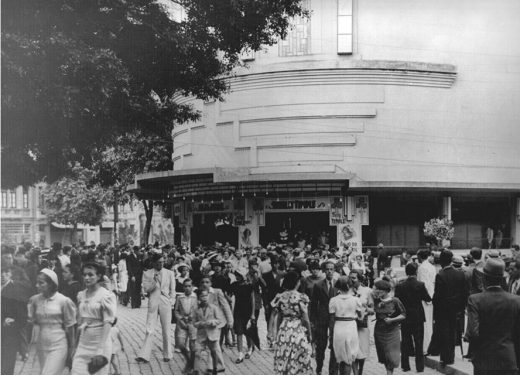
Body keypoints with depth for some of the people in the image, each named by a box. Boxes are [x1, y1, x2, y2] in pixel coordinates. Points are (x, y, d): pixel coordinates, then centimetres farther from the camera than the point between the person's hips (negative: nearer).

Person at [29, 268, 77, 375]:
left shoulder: (63, 301, -10)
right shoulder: (35, 300, 2)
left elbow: (70, 326, -2)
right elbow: (33, 320, 13)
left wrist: (71, 348, 2)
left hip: (58, 346, -5)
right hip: (41, 345, 5)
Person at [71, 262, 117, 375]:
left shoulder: (106, 296, -8)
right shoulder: (81, 295, 8)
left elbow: (107, 323, -14)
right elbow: (79, 321, 14)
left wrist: (101, 350, -21)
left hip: (99, 342, -4)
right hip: (83, 343, 5)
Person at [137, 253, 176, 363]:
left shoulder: (169, 273, 6)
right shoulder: (147, 274, 4)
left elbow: (172, 290, 10)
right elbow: (146, 289, -3)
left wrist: (171, 303, 3)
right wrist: (154, 281, -17)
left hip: (166, 304, 1)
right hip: (153, 303, -1)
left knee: (166, 331, 4)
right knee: (149, 331, -4)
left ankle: (167, 355, 16)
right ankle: (144, 356, -3)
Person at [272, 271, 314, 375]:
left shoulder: (280, 297, 2)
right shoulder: (301, 298, -10)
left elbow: (278, 319, 7)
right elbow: (305, 319, -8)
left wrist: (277, 334, 15)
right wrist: (309, 334, 4)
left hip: (283, 330, 4)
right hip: (298, 331, -4)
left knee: (283, 363, 9)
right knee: (298, 363, 5)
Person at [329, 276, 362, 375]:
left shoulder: (333, 300, -5)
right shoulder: (355, 299, -6)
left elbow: (332, 319, -1)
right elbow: (360, 316, 0)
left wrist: (332, 331, 10)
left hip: (338, 328, 1)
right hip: (351, 327, -1)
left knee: (340, 358, 16)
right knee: (349, 359, 7)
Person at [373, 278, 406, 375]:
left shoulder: (395, 301, -13)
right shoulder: (376, 300, -3)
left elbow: (403, 315, -7)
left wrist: (392, 319, -17)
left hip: (392, 332, -3)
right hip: (379, 331, 3)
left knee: (391, 356, -2)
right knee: (383, 356, 11)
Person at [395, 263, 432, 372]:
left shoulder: (399, 286, -8)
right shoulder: (420, 285, -13)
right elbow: (428, 299, -5)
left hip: (405, 318, 1)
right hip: (418, 318, -1)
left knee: (405, 343, 12)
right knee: (419, 343, 7)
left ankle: (405, 365, 14)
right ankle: (419, 366, 9)